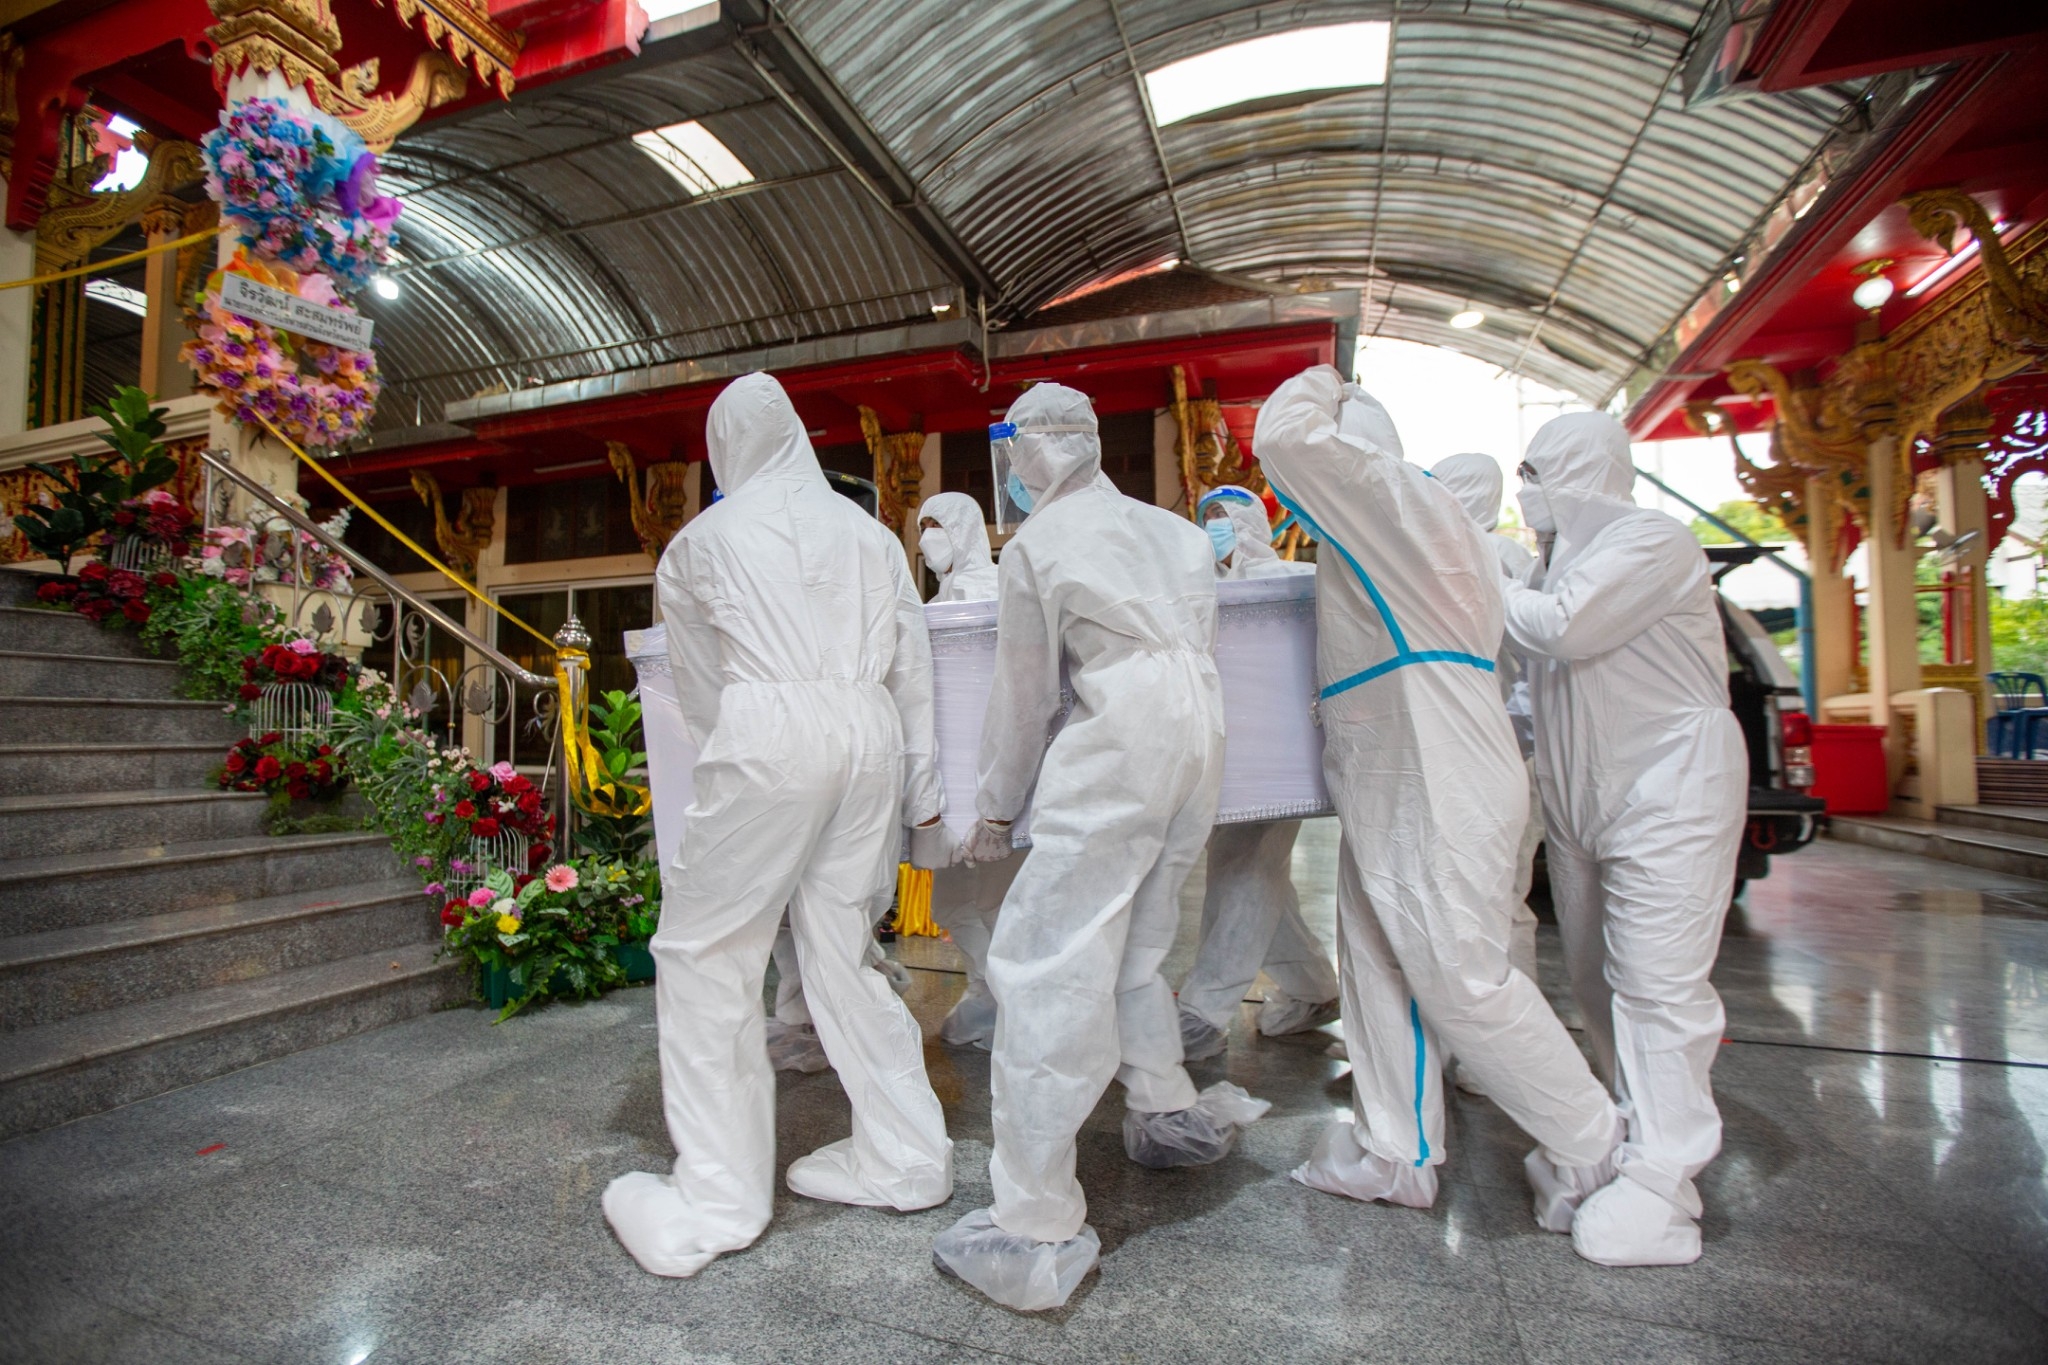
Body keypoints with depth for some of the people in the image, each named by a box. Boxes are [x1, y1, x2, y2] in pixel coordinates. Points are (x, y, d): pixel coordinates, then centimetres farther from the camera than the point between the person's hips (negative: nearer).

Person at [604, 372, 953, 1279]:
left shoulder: (701, 541, 10)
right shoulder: (867, 531, 17)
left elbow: (696, 683, 16)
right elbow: (912, 661, 14)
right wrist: (921, 784, 17)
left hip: (769, 735, -4)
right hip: (869, 738, 5)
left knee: (706, 957, 6)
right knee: (839, 951, 13)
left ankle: (715, 1203, 10)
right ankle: (904, 1158, 22)